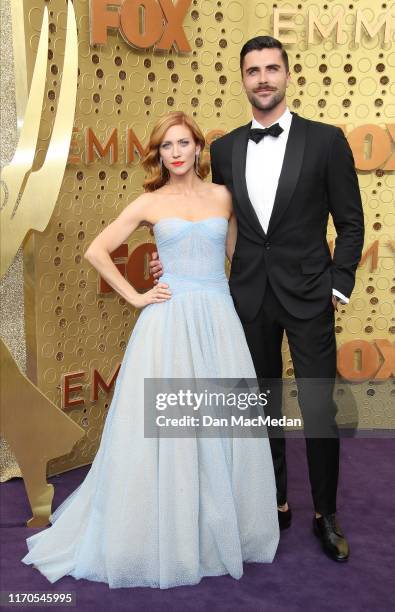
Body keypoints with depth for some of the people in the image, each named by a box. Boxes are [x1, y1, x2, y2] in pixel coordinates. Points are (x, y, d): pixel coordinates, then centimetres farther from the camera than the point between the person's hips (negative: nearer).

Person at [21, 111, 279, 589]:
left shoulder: (222, 196, 11)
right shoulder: (149, 203, 5)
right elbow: (96, 251, 6)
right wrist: (135, 296, 1)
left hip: (219, 321, 2)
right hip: (170, 321, -2)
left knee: (223, 427, 6)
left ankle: (223, 529, 26)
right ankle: (164, 536, 20)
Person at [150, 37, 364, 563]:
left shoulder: (326, 140, -3)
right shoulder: (224, 149, 6)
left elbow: (350, 222, 0)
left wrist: (339, 286, -6)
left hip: (308, 295, -3)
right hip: (250, 297, 3)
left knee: (319, 410, 1)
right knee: (263, 407, 12)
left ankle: (325, 515, 21)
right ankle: (277, 504, 30)